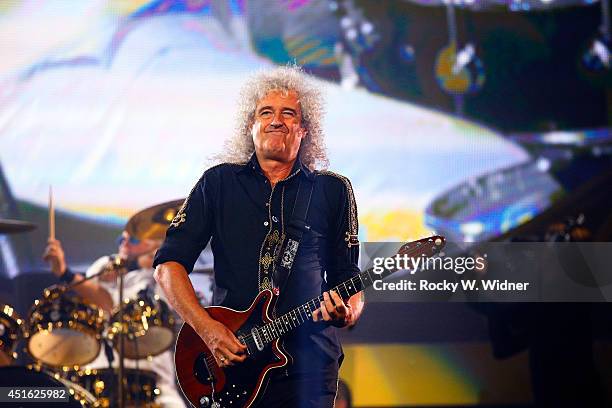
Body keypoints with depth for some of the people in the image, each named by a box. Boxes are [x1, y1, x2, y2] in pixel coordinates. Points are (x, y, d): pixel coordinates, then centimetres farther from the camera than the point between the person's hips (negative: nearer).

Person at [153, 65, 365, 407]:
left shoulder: (333, 191, 9)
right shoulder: (218, 183, 7)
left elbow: (347, 276, 10)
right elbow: (169, 264, 3)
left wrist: (348, 314, -14)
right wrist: (206, 328, -11)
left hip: (308, 365, 0)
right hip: (227, 358, 0)